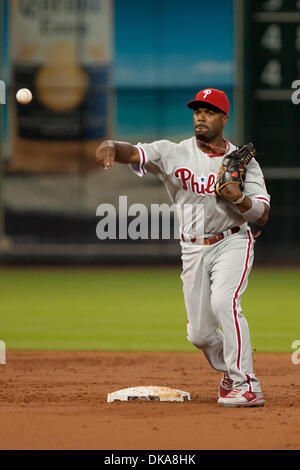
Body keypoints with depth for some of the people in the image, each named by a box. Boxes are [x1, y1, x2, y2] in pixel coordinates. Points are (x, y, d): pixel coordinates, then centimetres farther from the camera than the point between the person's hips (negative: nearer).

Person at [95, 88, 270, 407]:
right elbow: (135, 153, -19)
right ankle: (231, 369, 36)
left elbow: (262, 216, -5)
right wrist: (112, 147, -42)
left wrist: (238, 198, -25)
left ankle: (246, 385, -28)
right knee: (199, 333, 5)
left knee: (223, 302, -29)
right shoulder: (174, 153, -1)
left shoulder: (242, 160, -3)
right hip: (193, 250, 3)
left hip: (232, 243, -3)